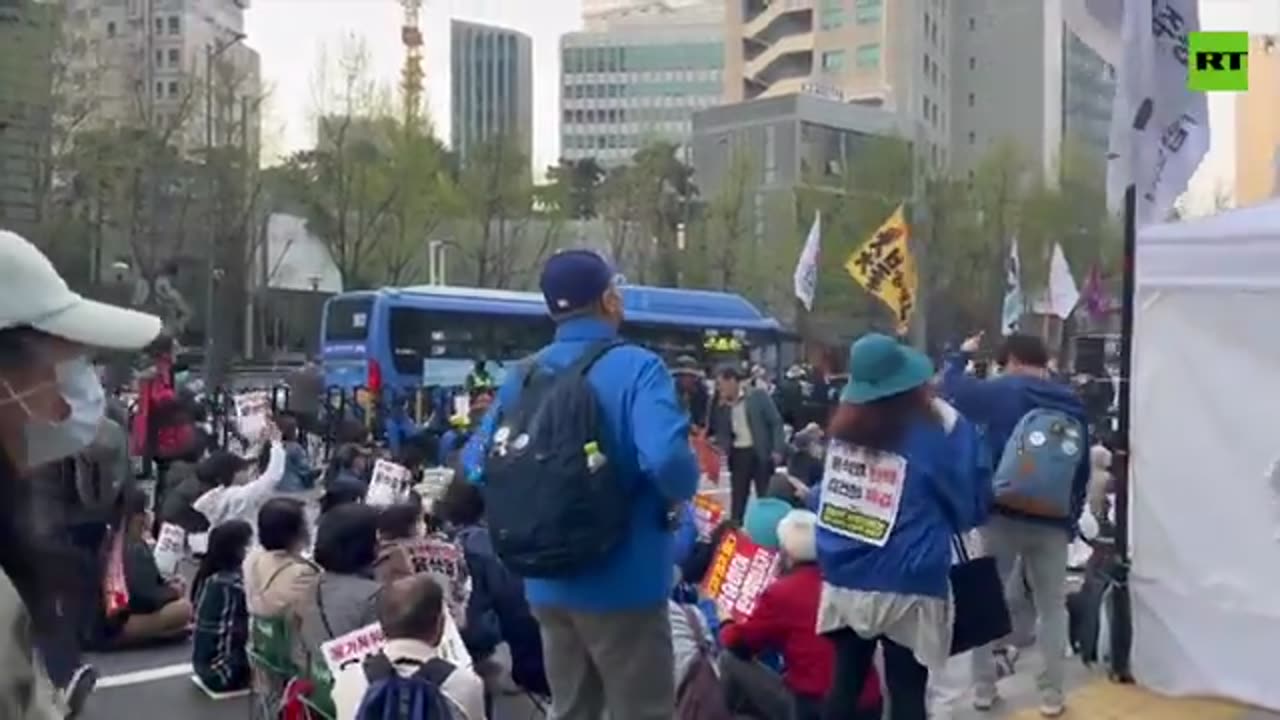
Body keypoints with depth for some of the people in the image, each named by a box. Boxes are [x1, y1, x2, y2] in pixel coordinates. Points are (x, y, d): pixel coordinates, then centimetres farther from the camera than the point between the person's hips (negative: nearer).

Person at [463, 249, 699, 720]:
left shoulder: (524, 376, 4)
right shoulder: (636, 368, -14)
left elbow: (476, 466, 5)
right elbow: (667, 460, -28)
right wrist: (680, 494, -7)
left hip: (549, 582, 6)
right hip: (624, 581, -6)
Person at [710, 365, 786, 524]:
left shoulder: (758, 396, -6)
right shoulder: (722, 405, 6)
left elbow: (776, 422, -7)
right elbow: (721, 431, 10)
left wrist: (777, 450, -14)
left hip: (760, 453, -4)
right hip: (738, 454, 4)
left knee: (765, 497, 4)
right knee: (738, 498, 7)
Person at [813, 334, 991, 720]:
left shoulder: (844, 424, 3)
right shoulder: (941, 427, -10)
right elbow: (972, 505, -2)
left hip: (844, 578, 4)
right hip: (909, 586, -4)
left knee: (845, 682, 13)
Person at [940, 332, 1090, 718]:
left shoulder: (1001, 392, -7)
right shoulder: (1073, 405, 6)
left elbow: (951, 386, 0)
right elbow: (1083, 469, 10)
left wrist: (962, 355, 17)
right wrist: (1072, 516, 17)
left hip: (1002, 514, -2)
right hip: (1053, 520, 3)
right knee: (1052, 608, 12)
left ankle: (984, 688, 16)